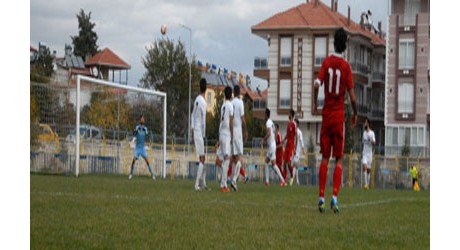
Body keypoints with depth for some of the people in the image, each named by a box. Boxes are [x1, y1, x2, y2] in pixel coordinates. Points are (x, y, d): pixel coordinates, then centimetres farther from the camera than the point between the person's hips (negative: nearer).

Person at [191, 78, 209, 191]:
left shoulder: (197, 100, 11)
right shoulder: (202, 102, -15)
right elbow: (203, 120, -13)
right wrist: (204, 135, -9)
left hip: (195, 131, 9)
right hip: (200, 133, -9)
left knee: (202, 159, 12)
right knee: (202, 158, -7)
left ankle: (204, 183, 14)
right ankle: (197, 184, -10)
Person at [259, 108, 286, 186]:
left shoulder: (268, 123, -12)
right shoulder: (271, 122, 16)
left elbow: (269, 133, -26)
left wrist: (263, 140, -20)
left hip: (272, 145, -10)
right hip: (271, 145, 10)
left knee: (273, 164, -10)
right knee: (266, 162, 10)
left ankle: (282, 180, -11)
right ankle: (267, 181, 7)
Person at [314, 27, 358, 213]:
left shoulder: (327, 62, 1)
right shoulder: (346, 66, -4)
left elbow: (317, 84, -10)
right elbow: (352, 95, -6)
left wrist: (315, 103, 8)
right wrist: (355, 114, 9)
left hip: (326, 114, 2)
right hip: (339, 116, -2)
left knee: (325, 158, 7)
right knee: (339, 159, 2)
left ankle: (321, 197, 1)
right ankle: (335, 196, -11)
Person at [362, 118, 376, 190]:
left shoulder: (372, 133, -4)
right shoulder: (364, 132, 12)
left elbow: (374, 143, -15)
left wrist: (371, 140, -36)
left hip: (369, 153, -3)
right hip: (364, 153, 3)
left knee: (368, 169, 3)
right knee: (364, 167, -15)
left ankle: (368, 184, 12)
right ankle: (365, 183, -21)